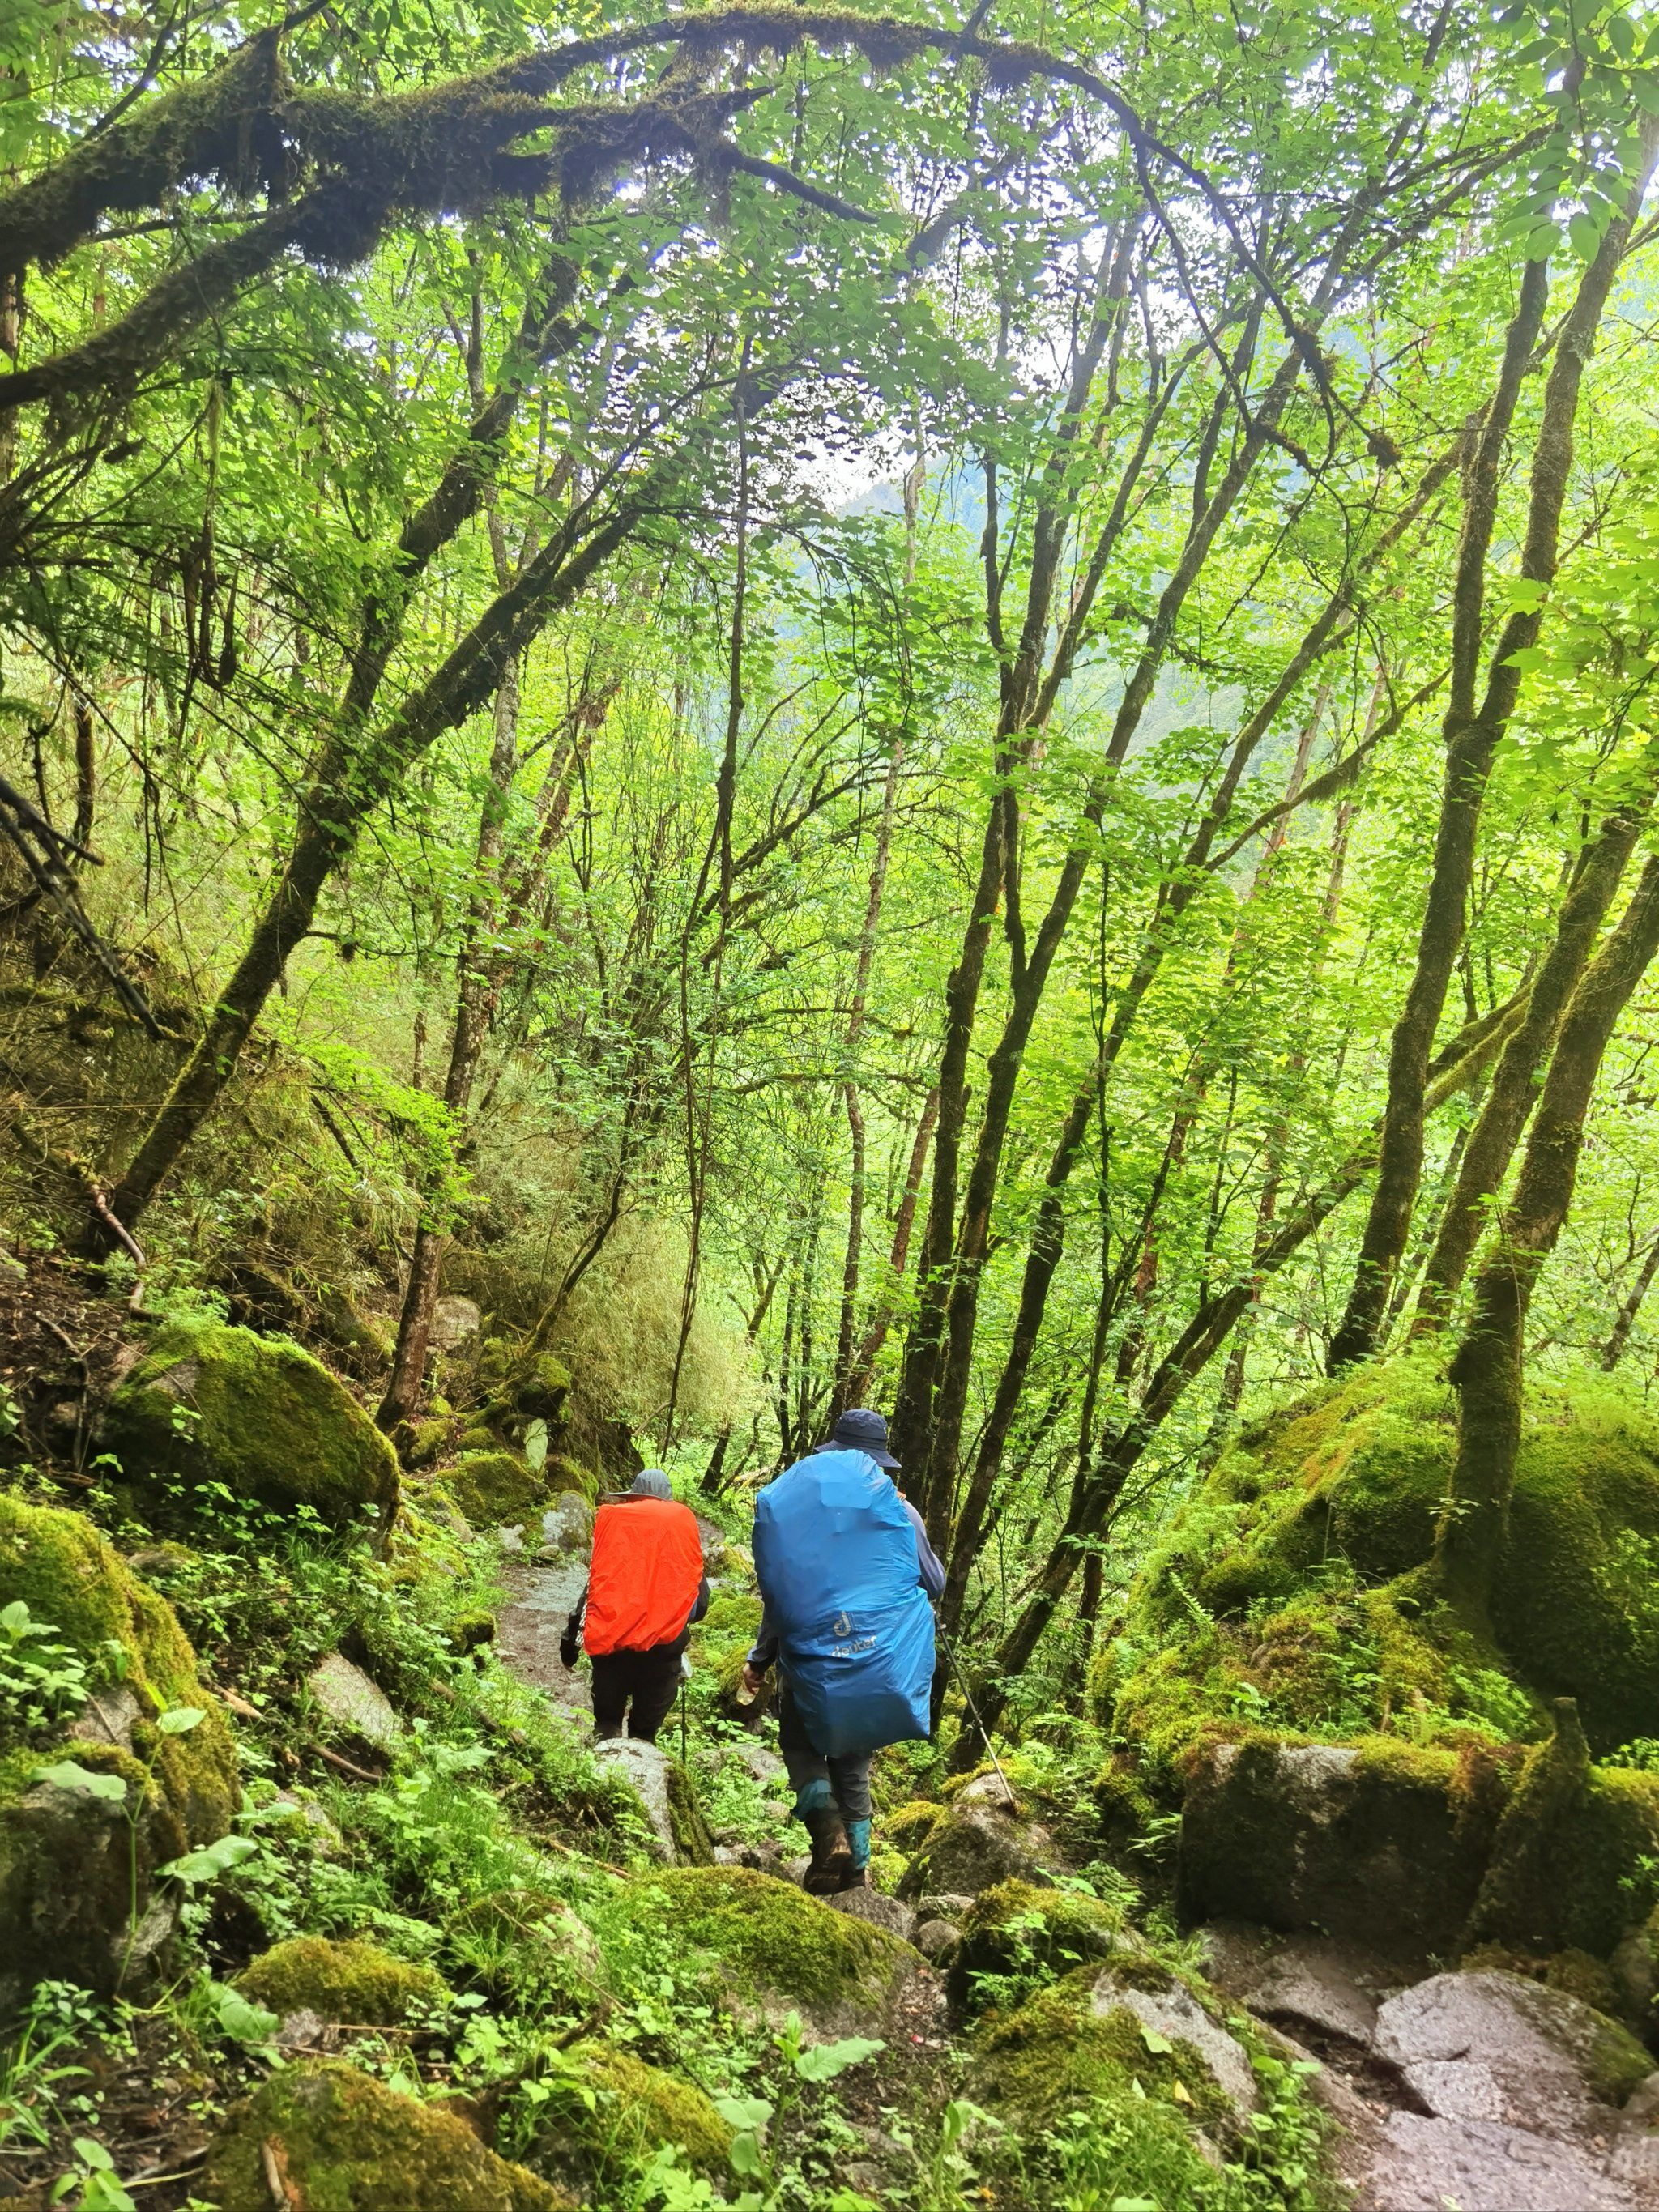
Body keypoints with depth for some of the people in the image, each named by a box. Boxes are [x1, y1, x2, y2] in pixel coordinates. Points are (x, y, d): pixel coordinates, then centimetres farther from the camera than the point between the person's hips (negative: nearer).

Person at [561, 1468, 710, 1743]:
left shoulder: (612, 1517, 6)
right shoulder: (684, 1518, 7)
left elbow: (594, 1579, 6)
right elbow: (697, 1579, 7)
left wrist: (571, 1633, 15)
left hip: (609, 1639, 1)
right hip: (664, 1642, 0)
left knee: (607, 1721, 14)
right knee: (646, 1728, 11)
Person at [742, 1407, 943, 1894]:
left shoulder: (793, 1506, -6)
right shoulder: (899, 1511, -5)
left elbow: (779, 1594, -4)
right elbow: (936, 1587, 6)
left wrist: (759, 1661, 7)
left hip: (813, 1657, -2)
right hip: (883, 1663, 2)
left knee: (801, 1744, 18)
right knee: (852, 1760, 19)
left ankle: (827, 1826, -8)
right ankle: (857, 1866, 14)